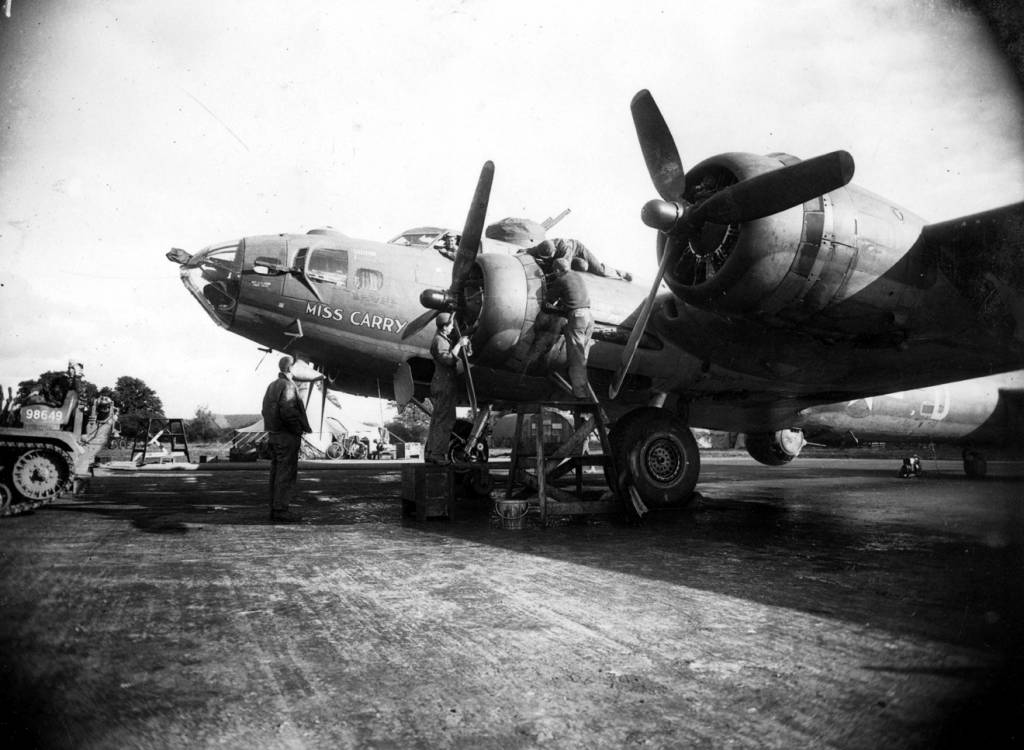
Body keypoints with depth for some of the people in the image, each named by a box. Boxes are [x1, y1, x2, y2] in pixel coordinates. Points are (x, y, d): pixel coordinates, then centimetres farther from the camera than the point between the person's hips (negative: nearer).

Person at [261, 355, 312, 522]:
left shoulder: (271, 386, 15)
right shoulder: (287, 385, -14)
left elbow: (265, 411, 17)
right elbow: (287, 411, -24)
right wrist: (302, 428, -12)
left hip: (273, 435, 9)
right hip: (287, 436, -9)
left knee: (276, 473, 12)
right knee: (286, 474, -5)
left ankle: (274, 508, 17)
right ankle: (281, 509, -3)